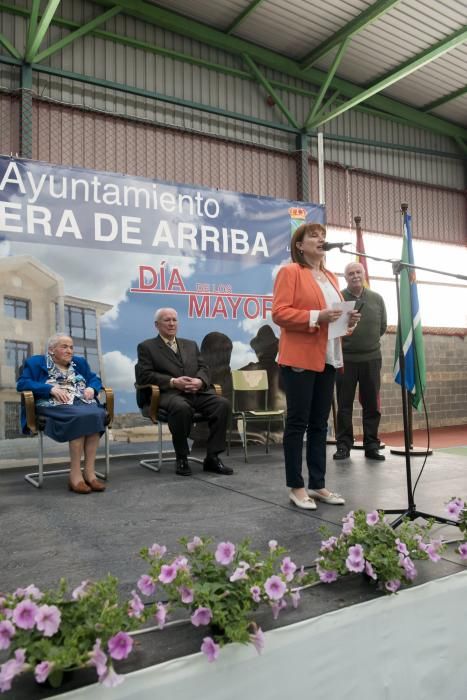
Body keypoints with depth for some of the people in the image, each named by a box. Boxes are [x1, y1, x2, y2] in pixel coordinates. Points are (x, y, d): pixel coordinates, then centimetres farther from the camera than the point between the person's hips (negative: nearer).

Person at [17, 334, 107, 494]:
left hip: (82, 403, 4)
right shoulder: (36, 362, 11)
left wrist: (91, 388, -1)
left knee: (96, 414, -32)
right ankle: (75, 474, -31)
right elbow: (22, 383, -2)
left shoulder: (80, 362, 25)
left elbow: (95, 379, 24)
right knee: (81, 416, -36)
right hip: (54, 406, -4)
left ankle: (89, 472, -30)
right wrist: (51, 389, -14)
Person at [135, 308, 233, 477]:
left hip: (197, 392, 5)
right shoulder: (147, 347, 12)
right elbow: (143, 375, -1)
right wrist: (173, 382, -13)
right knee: (182, 407, -38)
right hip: (169, 393, -5)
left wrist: (200, 381, -8)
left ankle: (212, 457, -15)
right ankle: (182, 459, -18)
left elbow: (204, 368, 17)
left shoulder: (191, 345, 27)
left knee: (223, 403, -23)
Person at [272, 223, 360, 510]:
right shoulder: (290, 272, -3)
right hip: (300, 358, -7)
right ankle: (297, 487, 8)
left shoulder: (331, 277, 21)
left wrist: (349, 319, 4)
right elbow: (279, 313, -13)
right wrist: (317, 317, -22)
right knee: (298, 422, -1)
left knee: (320, 424, 10)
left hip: (328, 358, 8)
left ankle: (318, 484, 19)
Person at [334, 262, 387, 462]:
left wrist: (369, 342, 10)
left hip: (371, 359, 3)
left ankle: (371, 445, 17)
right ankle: (343, 445, 14)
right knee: (344, 406, 4)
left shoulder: (377, 299, 7)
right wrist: (345, 343, 0)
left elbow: (382, 326, 14)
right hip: (345, 359, -3)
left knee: (372, 406, 7)